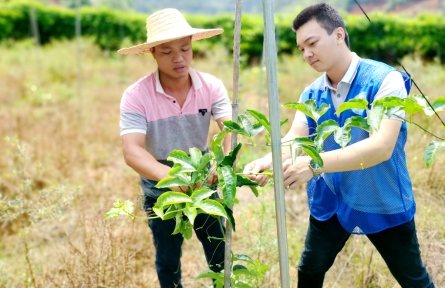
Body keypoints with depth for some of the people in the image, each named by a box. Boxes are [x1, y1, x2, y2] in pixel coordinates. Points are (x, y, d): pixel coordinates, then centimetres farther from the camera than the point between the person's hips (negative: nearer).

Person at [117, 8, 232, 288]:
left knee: (220, 253, 14)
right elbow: (132, 150, -32)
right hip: (161, 189, -1)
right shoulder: (136, 95, -22)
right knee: (168, 259, 16)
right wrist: (169, 175, -51)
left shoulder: (211, 86, -15)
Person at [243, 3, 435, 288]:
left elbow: (382, 146, -32)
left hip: (383, 203, -4)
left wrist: (315, 164, -43)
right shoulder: (312, 94, -3)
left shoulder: (385, 80, -21)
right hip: (331, 202, 4)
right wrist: (269, 161, -37)